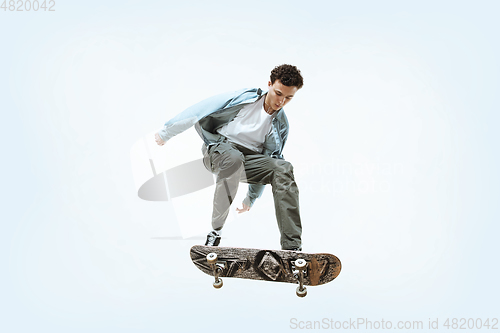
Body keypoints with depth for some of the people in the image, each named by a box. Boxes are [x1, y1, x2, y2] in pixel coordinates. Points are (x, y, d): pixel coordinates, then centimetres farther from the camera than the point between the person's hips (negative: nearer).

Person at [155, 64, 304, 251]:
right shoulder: (243, 99, -5)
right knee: (233, 158, -41)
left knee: (283, 168, -26)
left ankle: (292, 247, -31)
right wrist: (167, 132, 1)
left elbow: (267, 164, 17)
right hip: (219, 149, -3)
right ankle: (215, 231, -26)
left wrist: (251, 197, 19)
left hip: (248, 158, 4)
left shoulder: (280, 125, 7)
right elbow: (200, 111, -3)